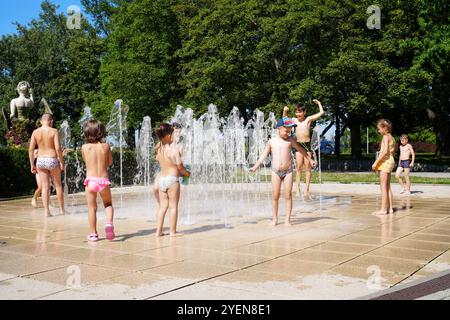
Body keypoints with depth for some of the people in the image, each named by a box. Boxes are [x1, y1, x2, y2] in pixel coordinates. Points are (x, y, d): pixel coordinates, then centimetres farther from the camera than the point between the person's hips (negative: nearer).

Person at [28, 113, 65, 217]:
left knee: (45, 187, 7)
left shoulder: (35, 132, 2)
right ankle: (62, 209, 21)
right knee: (58, 185, 13)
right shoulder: (54, 131, -7)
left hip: (40, 161, 3)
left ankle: (46, 211, 4)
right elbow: (58, 148, -14)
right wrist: (61, 162, -4)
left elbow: (31, 149, 1)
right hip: (52, 160, -3)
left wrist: (32, 165, 7)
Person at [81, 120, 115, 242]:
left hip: (90, 180, 0)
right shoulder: (106, 146, 0)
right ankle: (109, 223, -5)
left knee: (92, 208, 9)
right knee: (108, 204, 20)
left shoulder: (84, 147, -1)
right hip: (104, 180, 1)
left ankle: (93, 234, 13)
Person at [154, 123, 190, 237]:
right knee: (173, 206, 1)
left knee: (163, 206, 13)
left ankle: (159, 230, 13)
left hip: (161, 179, 6)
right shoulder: (174, 150, -12)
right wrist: (186, 173, 4)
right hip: (172, 179, -6)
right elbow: (179, 166, -13)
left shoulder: (159, 149, 7)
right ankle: (173, 231, 4)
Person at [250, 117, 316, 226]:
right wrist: (255, 166, 2)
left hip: (288, 171, 0)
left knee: (288, 196, -1)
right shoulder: (271, 141, 3)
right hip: (276, 171, 0)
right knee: (275, 196, 2)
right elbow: (264, 155, 9)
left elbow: (301, 150, 16)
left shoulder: (290, 140, 3)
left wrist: (310, 160, 22)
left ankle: (287, 220, 5)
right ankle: (275, 219, 12)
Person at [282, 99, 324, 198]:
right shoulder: (294, 120, 10)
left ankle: (307, 189, 4)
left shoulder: (309, 119, 1)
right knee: (299, 167, 0)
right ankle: (297, 189, 1)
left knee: (308, 167, 0)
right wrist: (285, 111, 7)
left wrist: (318, 103, 6)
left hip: (307, 145, -2)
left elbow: (322, 113, -3)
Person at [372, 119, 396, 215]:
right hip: (390, 161, 10)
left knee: (383, 186, -7)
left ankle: (383, 209, -6)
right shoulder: (392, 138, 15)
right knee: (387, 186, 14)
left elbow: (385, 151, -23)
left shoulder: (386, 137, -12)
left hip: (385, 162, -10)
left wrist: (376, 162, -21)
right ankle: (390, 208, 16)